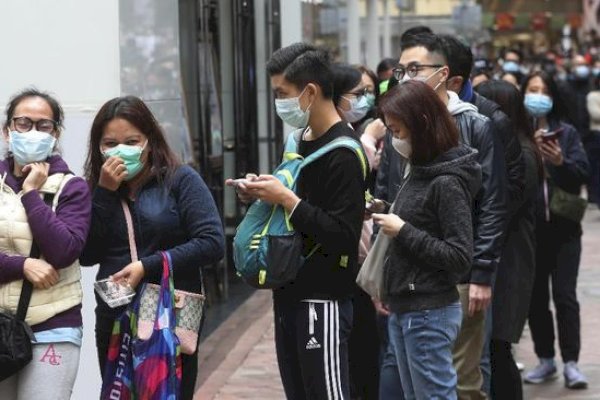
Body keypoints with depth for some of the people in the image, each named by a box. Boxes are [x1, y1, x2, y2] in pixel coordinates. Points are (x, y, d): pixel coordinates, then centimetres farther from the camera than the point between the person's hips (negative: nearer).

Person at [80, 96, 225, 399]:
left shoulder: (180, 180, -3)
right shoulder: (98, 190, 8)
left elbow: (212, 243, -13)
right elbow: (87, 256, -3)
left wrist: (148, 266, -17)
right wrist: (105, 192, -9)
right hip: (113, 323, 4)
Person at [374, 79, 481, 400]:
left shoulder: (447, 183, -16)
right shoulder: (419, 172, 9)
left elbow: (460, 257, -19)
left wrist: (403, 231, -18)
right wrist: (388, 218, 6)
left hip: (430, 314, -9)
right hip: (404, 310, 9)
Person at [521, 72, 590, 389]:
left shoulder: (566, 132, 3)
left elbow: (582, 173, -4)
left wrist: (561, 162, -21)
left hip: (563, 227, 0)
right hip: (528, 228, 0)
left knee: (564, 296, -4)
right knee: (535, 297, 9)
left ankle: (571, 363, -1)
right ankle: (546, 360, 20)